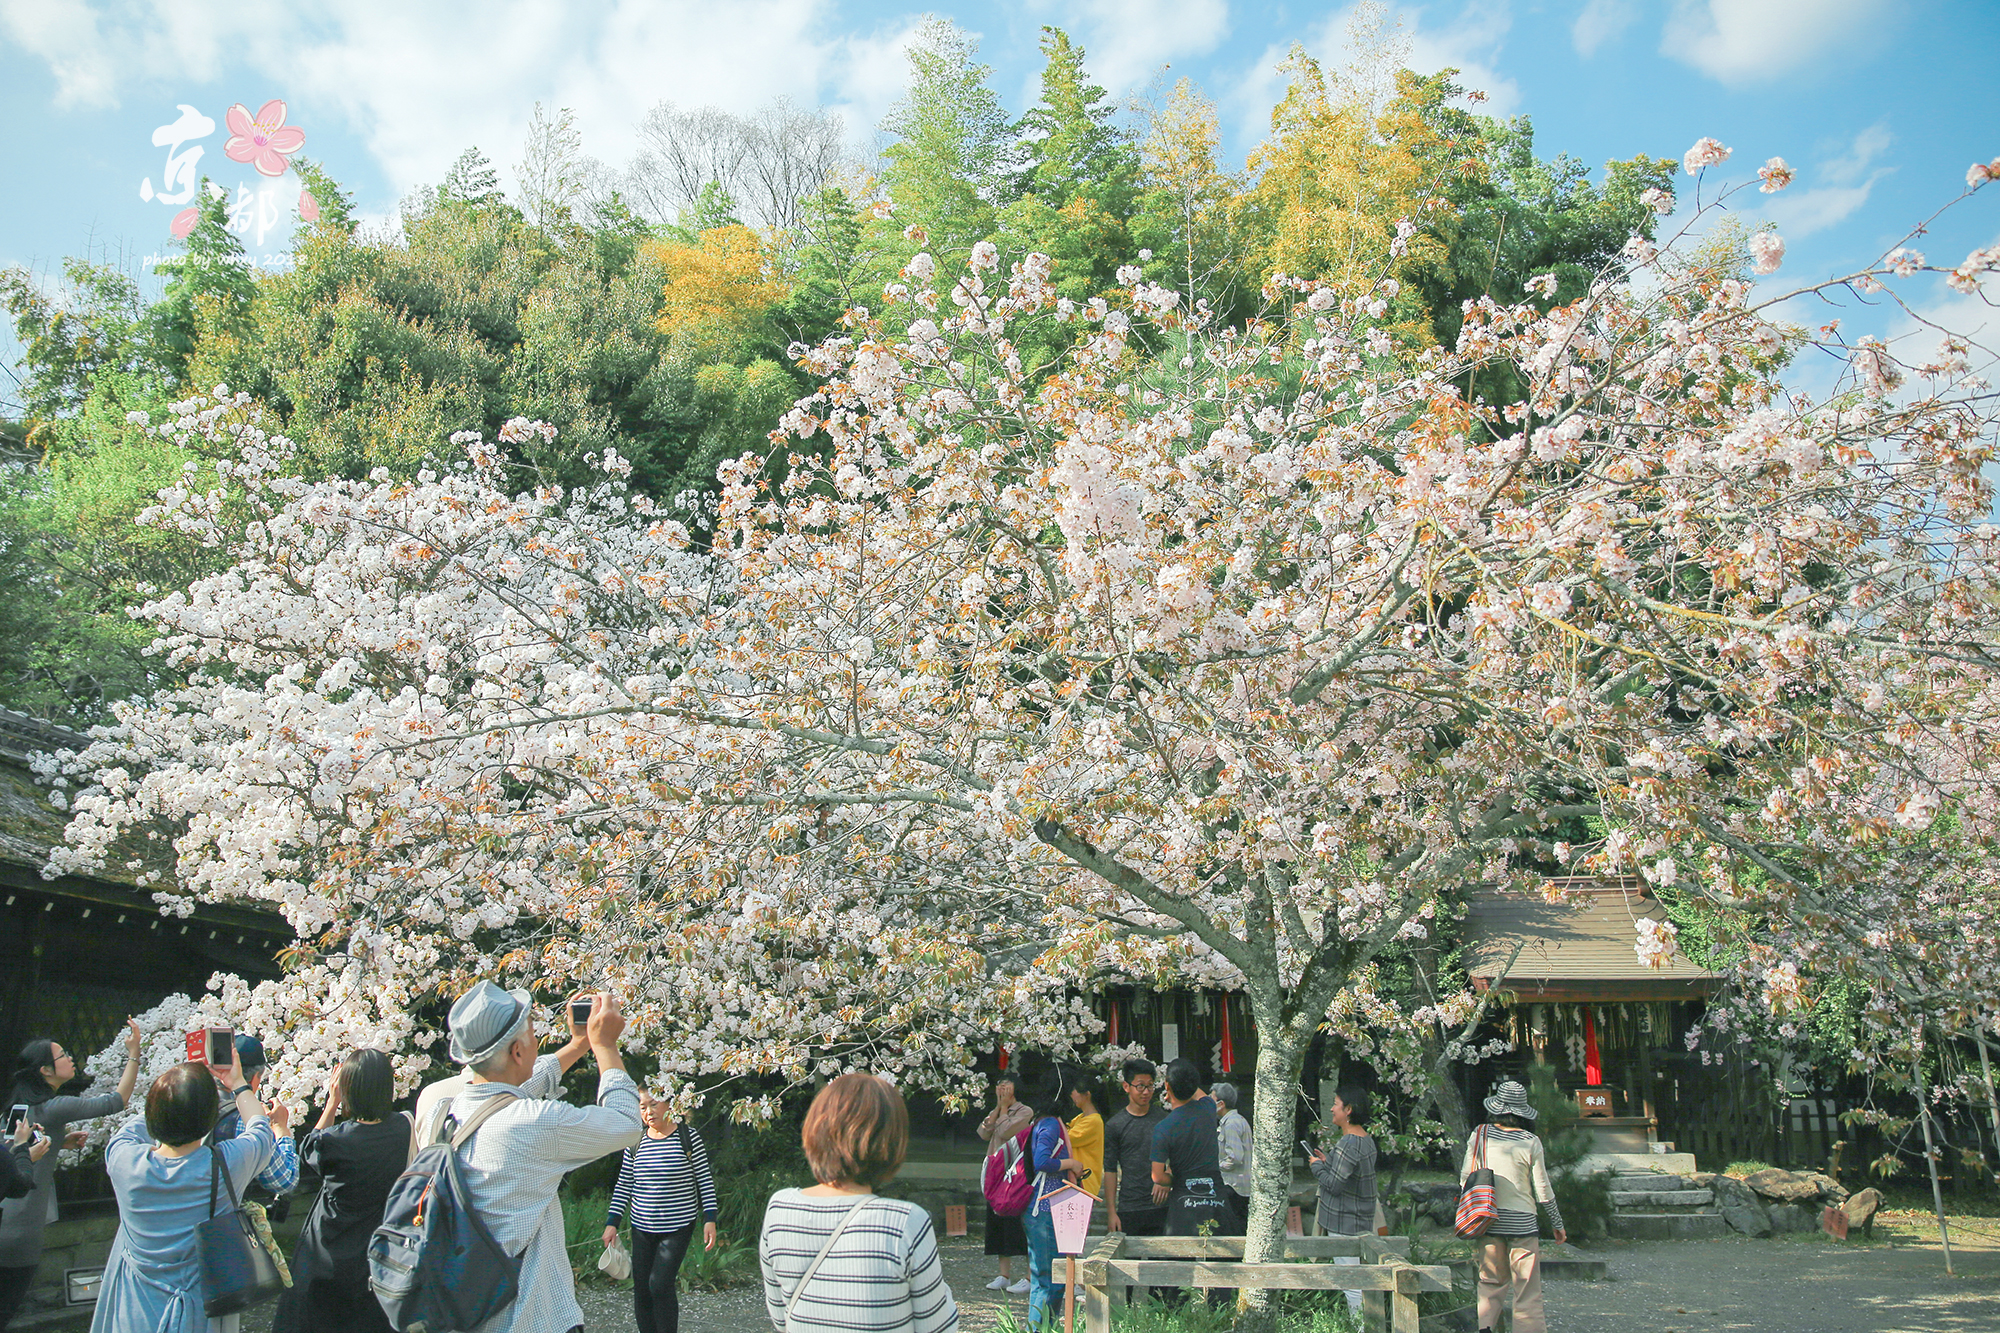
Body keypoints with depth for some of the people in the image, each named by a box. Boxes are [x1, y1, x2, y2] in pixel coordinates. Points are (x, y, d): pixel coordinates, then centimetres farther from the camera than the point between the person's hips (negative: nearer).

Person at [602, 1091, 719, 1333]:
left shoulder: (688, 1137, -5)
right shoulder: (635, 1143, 5)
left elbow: (705, 1180, -2)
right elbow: (623, 1186, 10)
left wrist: (709, 1219, -7)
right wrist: (612, 1222, 3)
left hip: (678, 1228, -4)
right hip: (642, 1228, 4)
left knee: (660, 1285, -14)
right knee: (641, 1289, 5)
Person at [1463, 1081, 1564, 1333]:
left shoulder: (1479, 1135, -2)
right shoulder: (1531, 1143, -8)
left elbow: (1465, 1180, 3)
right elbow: (1543, 1191, -3)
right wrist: (1557, 1224, 11)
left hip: (1489, 1222, 3)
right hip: (1522, 1223, -3)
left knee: (1491, 1284, 14)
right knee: (1528, 1290, 5)